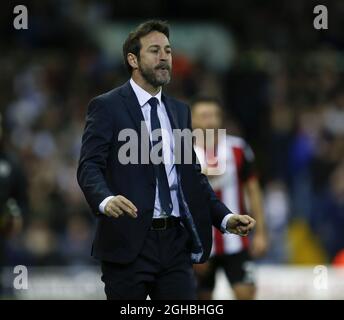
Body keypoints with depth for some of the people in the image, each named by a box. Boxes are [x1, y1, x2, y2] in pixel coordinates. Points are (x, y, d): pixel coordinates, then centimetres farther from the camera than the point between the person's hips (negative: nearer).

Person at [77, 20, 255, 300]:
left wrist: (225, 218, 6)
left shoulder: (180, 111, 18)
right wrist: (106, 200, -33)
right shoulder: (107, 107, -1)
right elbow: (90, 166, -11)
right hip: (128, 243, -5)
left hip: (176, 242, 5)